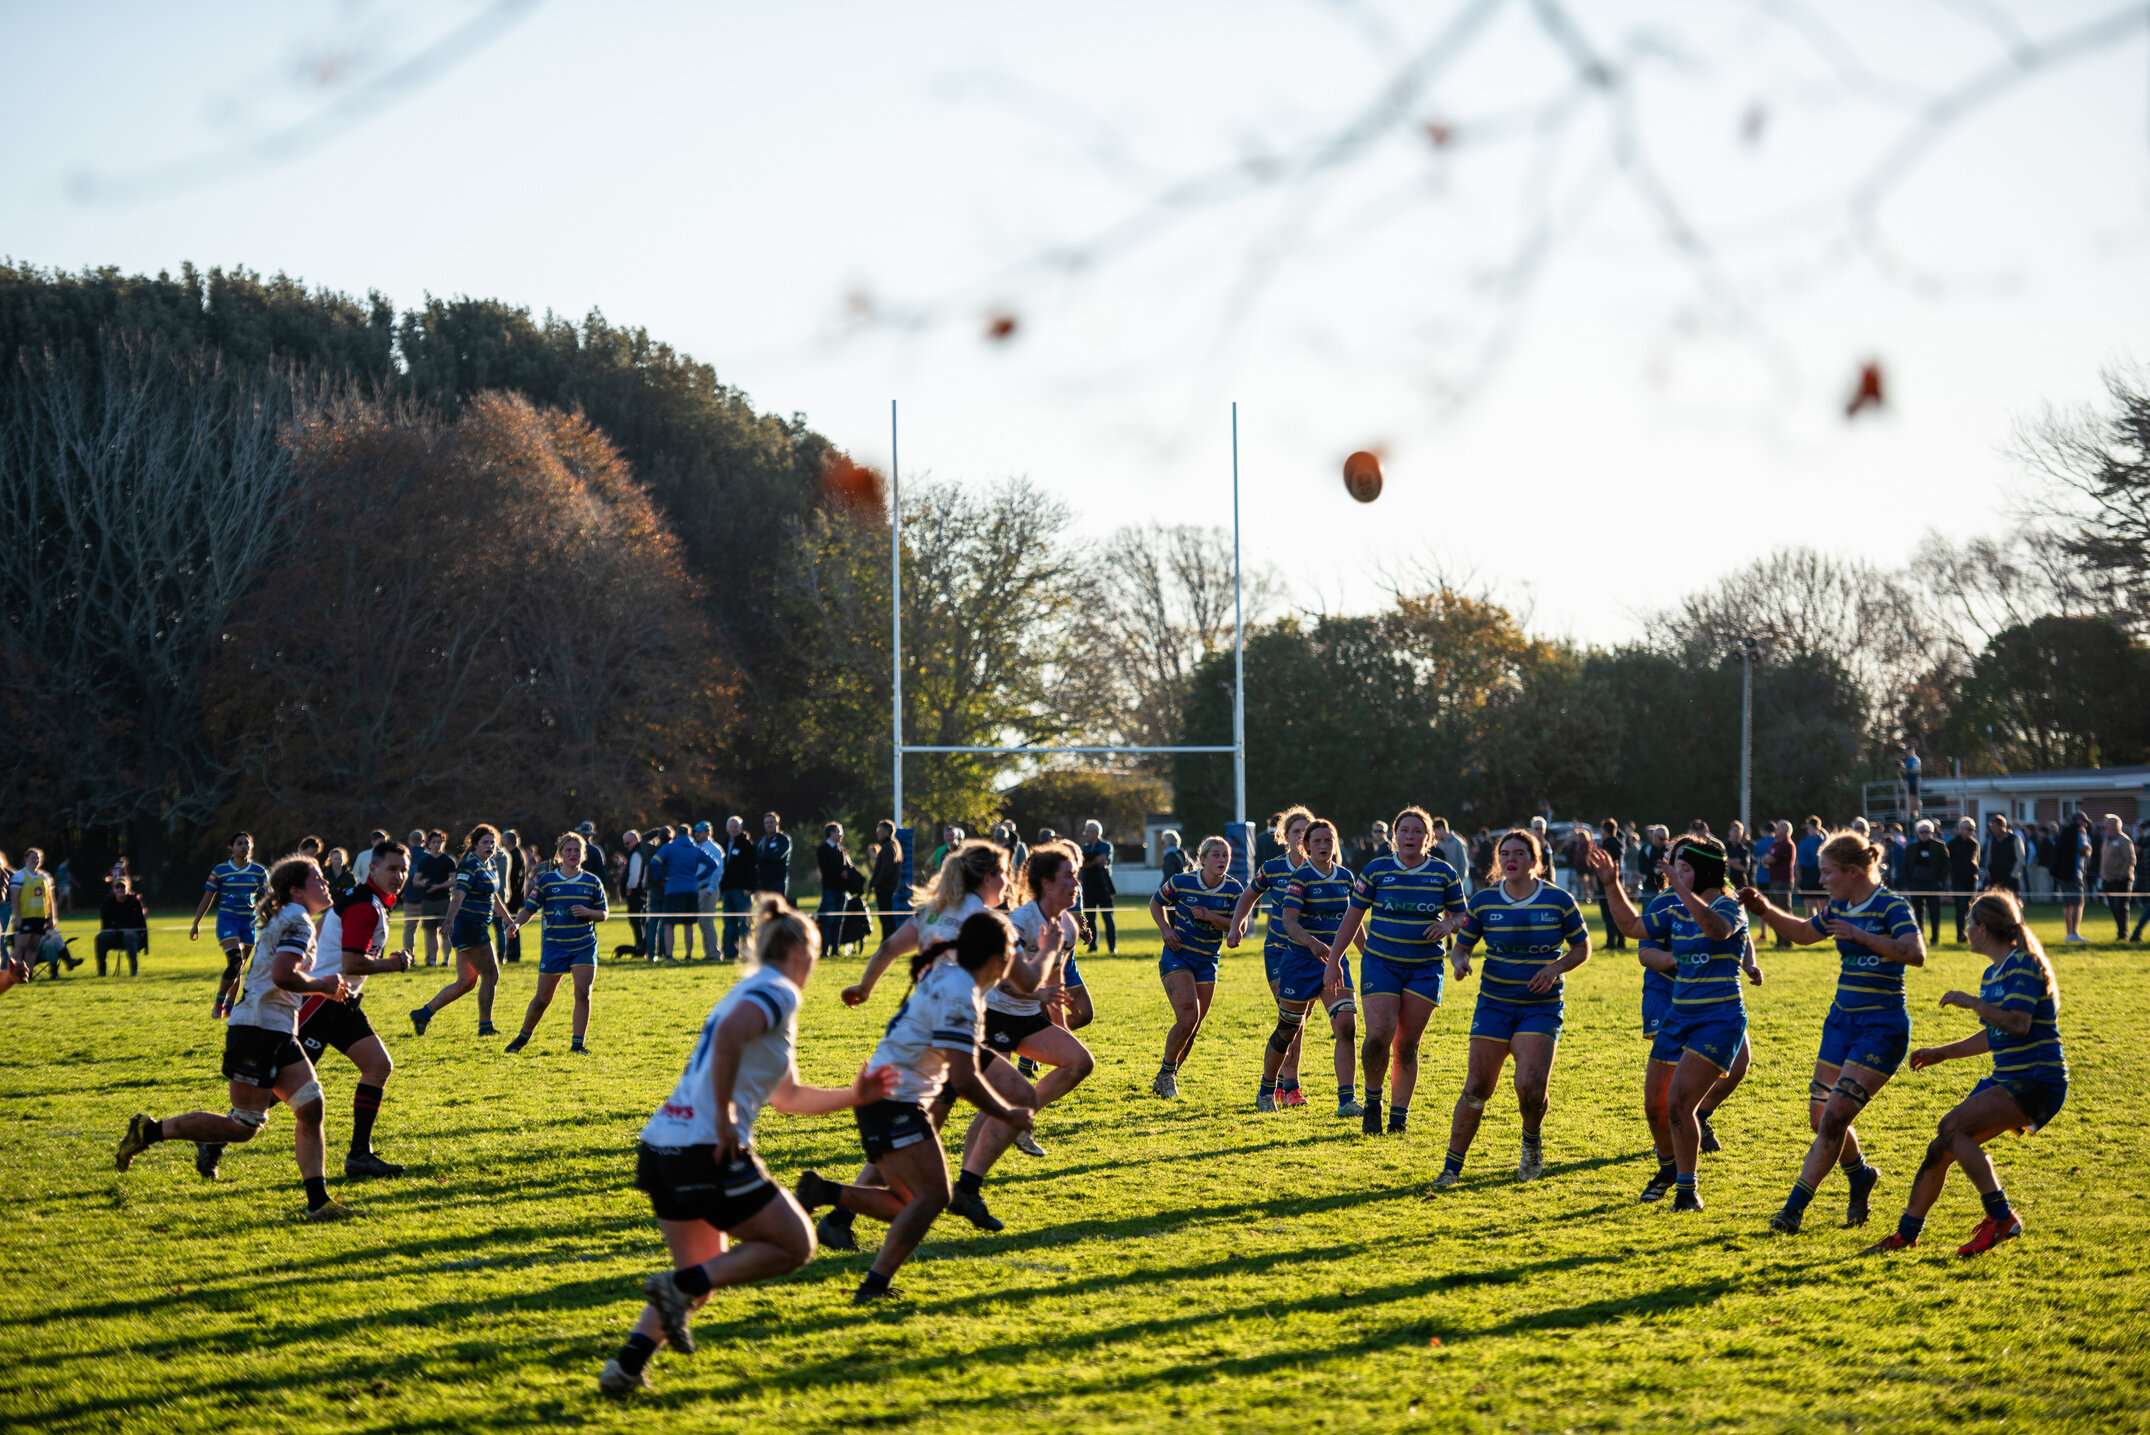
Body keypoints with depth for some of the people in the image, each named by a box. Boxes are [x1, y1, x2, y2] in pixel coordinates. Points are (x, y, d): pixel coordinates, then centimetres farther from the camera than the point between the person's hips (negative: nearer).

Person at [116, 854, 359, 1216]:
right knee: (243, 1127, -7)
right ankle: (149, 1131, 2)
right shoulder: (296, 920, -11)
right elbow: (282, 975, -25)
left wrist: (322, 985, 13)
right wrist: (322, 986, -10)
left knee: (310, 1108, 0)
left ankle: (317, 1200, -1)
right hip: (256, 1029, -10)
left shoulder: (289, 920, 20)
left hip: (279, 1035, 10)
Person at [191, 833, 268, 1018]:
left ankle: (228, 1007, 20)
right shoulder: (220, 870, -1)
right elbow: (207, 898, 5)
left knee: (238, 968, 7)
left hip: (249, 922, 3)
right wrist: (196, 924, 5)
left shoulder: (259, 871, 5)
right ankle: (219, 1002, -3)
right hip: (227, 921, -3)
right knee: (235, 963, -20)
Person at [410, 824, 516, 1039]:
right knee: (491, 975, -5)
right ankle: (485, 1027, 3)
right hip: (468, 923, -10)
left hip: (478, 927, 10)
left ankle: (423, 1013, 17)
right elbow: (458, 895, -27)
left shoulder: (491, 864, 15)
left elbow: (494, 896, 29)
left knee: (466, 981, 12)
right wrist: (449, 921, -39)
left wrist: (509, 920, 36)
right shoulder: (470, 865, -14)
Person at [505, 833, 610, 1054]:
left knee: (582, 993, -13)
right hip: (554, 946, -1)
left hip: (584, 946, 1)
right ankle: (524, 1036, 26)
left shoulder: (592, 882, 5)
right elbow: (529, 909, -1)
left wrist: (588, 912, -12)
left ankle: (578, 1044, -4)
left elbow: (604, 914, 9)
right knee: (542, 998, 3)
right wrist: (517, 924, -20)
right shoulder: (546, 881, 0)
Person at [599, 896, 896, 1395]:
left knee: (704, 1274, 18)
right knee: (795, 1244, 3)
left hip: (662, 1145, 9)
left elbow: (787, 1096, 35)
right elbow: (728, 1035, -27)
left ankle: (627, 1365, 2)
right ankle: (680, 1285, -11)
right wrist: (724, 1114, -22)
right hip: (707, 1153, -9)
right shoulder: (778, 993, -4)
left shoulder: (754, 992, 26)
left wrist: (853, 1097, 33)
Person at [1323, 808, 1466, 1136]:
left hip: (1425, 968, 1)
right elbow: (1353, 916, 6)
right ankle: (1373, 1101, 8)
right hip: (1381, 963, -1)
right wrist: (1334, 960, 4)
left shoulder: (1444, 874, 2)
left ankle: (1399, 1117, 10)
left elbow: (1461, 917, 11)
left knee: (1407, 1045, 0)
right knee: (1379, 1035, -16)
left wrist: (1448, 925, -13)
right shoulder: (1377, 869, 0)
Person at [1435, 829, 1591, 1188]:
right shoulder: (1483, 901, 1)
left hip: (1542, 1006, -1)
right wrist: (1460, 962, -14)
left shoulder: (1559, 900, -3)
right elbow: (1462, 945, 9)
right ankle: (1451, 1168, 6)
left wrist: (1556, 967, -13)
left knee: (1531, 1087, -18)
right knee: (1477, 1087, -5)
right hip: (1494, 1004, 2)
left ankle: (1532, 1141, 15)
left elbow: (1582, 948, 6)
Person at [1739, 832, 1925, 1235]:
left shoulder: (1891, 906, -14)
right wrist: (1765, 909, 12)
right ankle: (1861, 1176, 36)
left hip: (1881, 1028, -8)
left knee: (1835, 1117, -12)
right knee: (1820, 1118, 9)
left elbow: (1915, 953, -30)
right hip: (1842, 1021, 8)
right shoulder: (1839, 909, 8)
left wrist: (1861, 936, -34)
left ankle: (1795, 1207, -9)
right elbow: (1804, 932, 27)